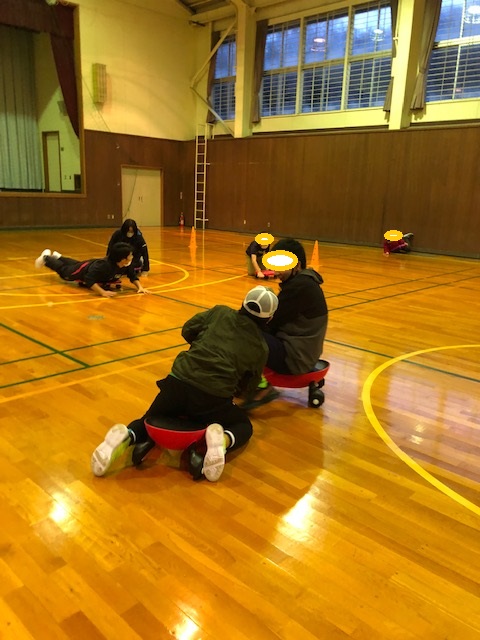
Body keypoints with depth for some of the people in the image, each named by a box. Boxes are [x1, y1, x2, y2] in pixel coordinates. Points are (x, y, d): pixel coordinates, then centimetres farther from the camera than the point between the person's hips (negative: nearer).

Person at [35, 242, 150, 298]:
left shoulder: (127, 265, -32)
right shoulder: (103, 265, -50)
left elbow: (133, 276, -17)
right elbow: (89, 280, -50)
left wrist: (140, 287, -37)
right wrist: (102, 292, -62)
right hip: (85, 269, -6)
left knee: (73, 264, 37)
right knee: (64, 271, 25)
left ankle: (57, 256, 66)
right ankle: (46, 258, 52)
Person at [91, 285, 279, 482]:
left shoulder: (220, 312, 15)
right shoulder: (261, 347, 12)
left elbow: (188, 330, 20)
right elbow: (248, 387, 18)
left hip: (178, 382, 2)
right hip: (214, 397, -2)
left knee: (153, 418, 29)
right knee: (244, 426, 25)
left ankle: (128, 436, -5)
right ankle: (222, 440, -9)